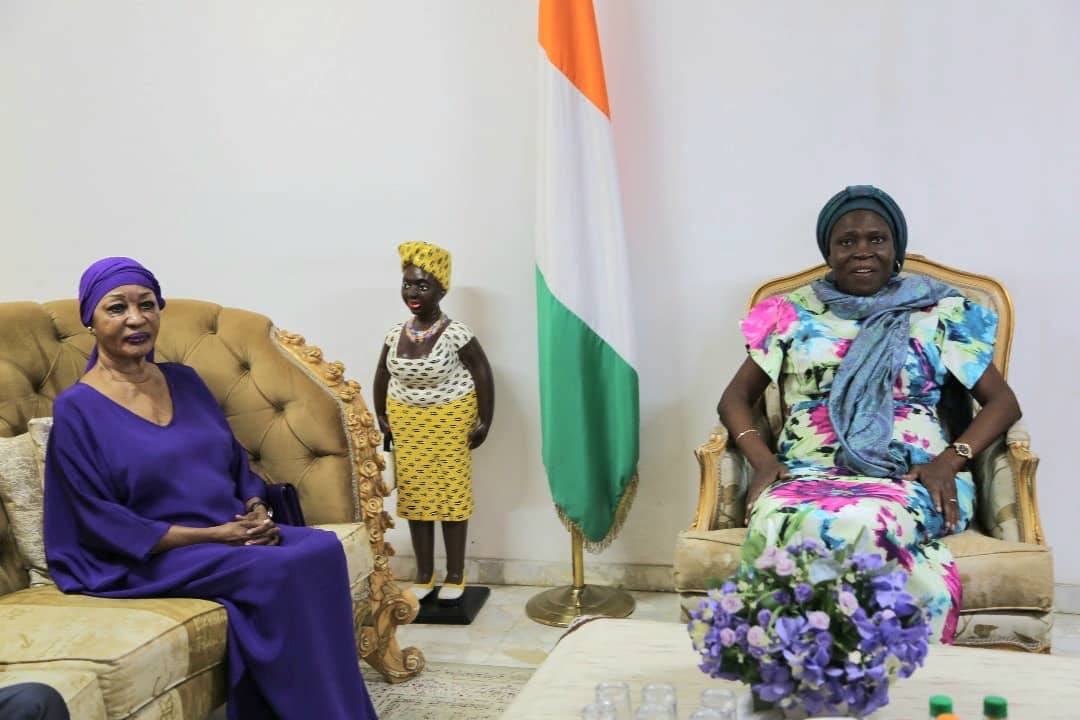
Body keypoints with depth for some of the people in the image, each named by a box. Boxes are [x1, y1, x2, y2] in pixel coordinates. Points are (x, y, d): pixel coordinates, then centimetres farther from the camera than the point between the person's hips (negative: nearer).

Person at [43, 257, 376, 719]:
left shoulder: (184, 380, 13)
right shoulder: (77, 409, -6)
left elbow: (237, 462, 16)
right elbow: (104, 523, -11)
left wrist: (257, 514, -6)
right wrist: (212, 534, -17)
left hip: (236, 536, 6)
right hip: (153, 557, -5)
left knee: (323, 549, -24)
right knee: (283, 571, -30)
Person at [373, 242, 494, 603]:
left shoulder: (455, 333, -16)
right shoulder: (395, 334, -1)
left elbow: (483, 374, -12)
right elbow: (382, 376, 12)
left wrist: (485, 422, -13)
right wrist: (382, 417, 9)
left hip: (449, 421, -5)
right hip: (406, 423, 5)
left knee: (450, 496, 1)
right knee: (413, 496, 8)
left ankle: (455, 576, 14)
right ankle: (424, 575, 20)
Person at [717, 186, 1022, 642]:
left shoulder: (941, 313, 13)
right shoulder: (794, 313, 15)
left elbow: (1003, 401, 11)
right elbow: (735, 398, 15)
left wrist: (949, 460, -8)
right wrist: (762, 459, -6)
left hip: (913, 480, -1)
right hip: (811, 475, 1)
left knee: (863, 523, -38)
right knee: (784, 520, -36)